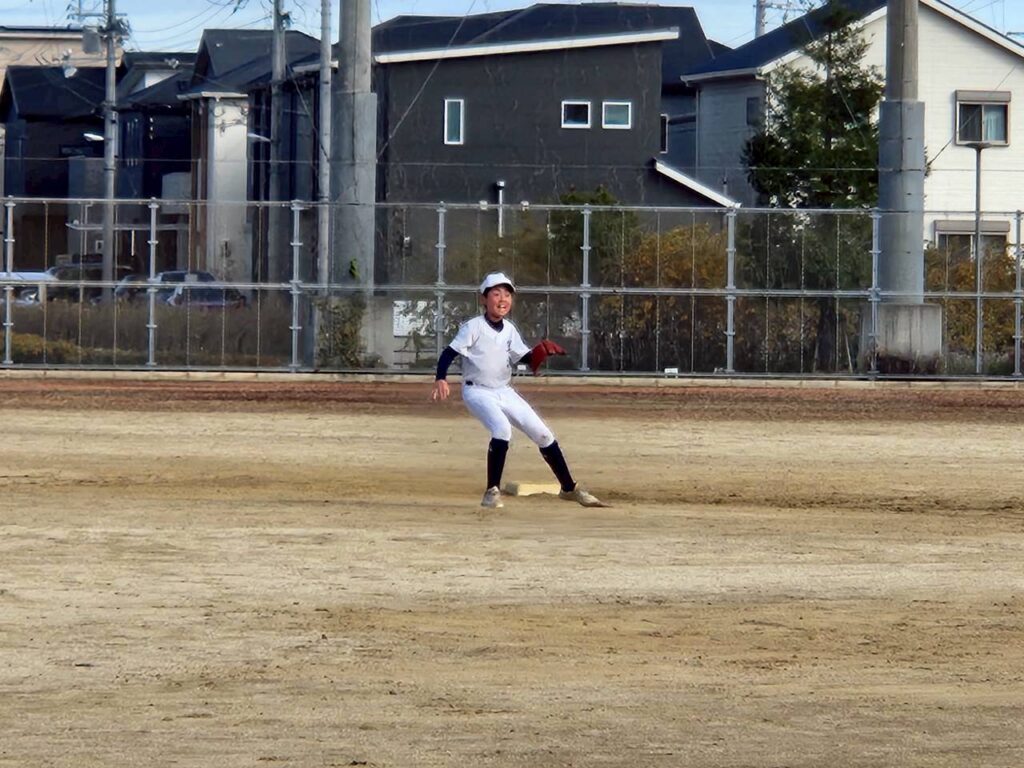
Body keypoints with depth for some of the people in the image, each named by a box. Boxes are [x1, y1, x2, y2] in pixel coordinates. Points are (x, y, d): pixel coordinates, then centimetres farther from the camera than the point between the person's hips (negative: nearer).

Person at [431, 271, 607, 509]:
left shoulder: (510, 330, 6)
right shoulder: (473, 327, -12)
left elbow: (524, 357, 5)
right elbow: (449, 353, -16)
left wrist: (539, 353, -17)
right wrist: (440, 379, -32)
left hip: (504, 392, 7)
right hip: (477, 391, -7)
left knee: (542, 434, 5)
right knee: (502, 429, -32)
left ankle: (569, 488, 18)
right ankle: (492, 491, -21)